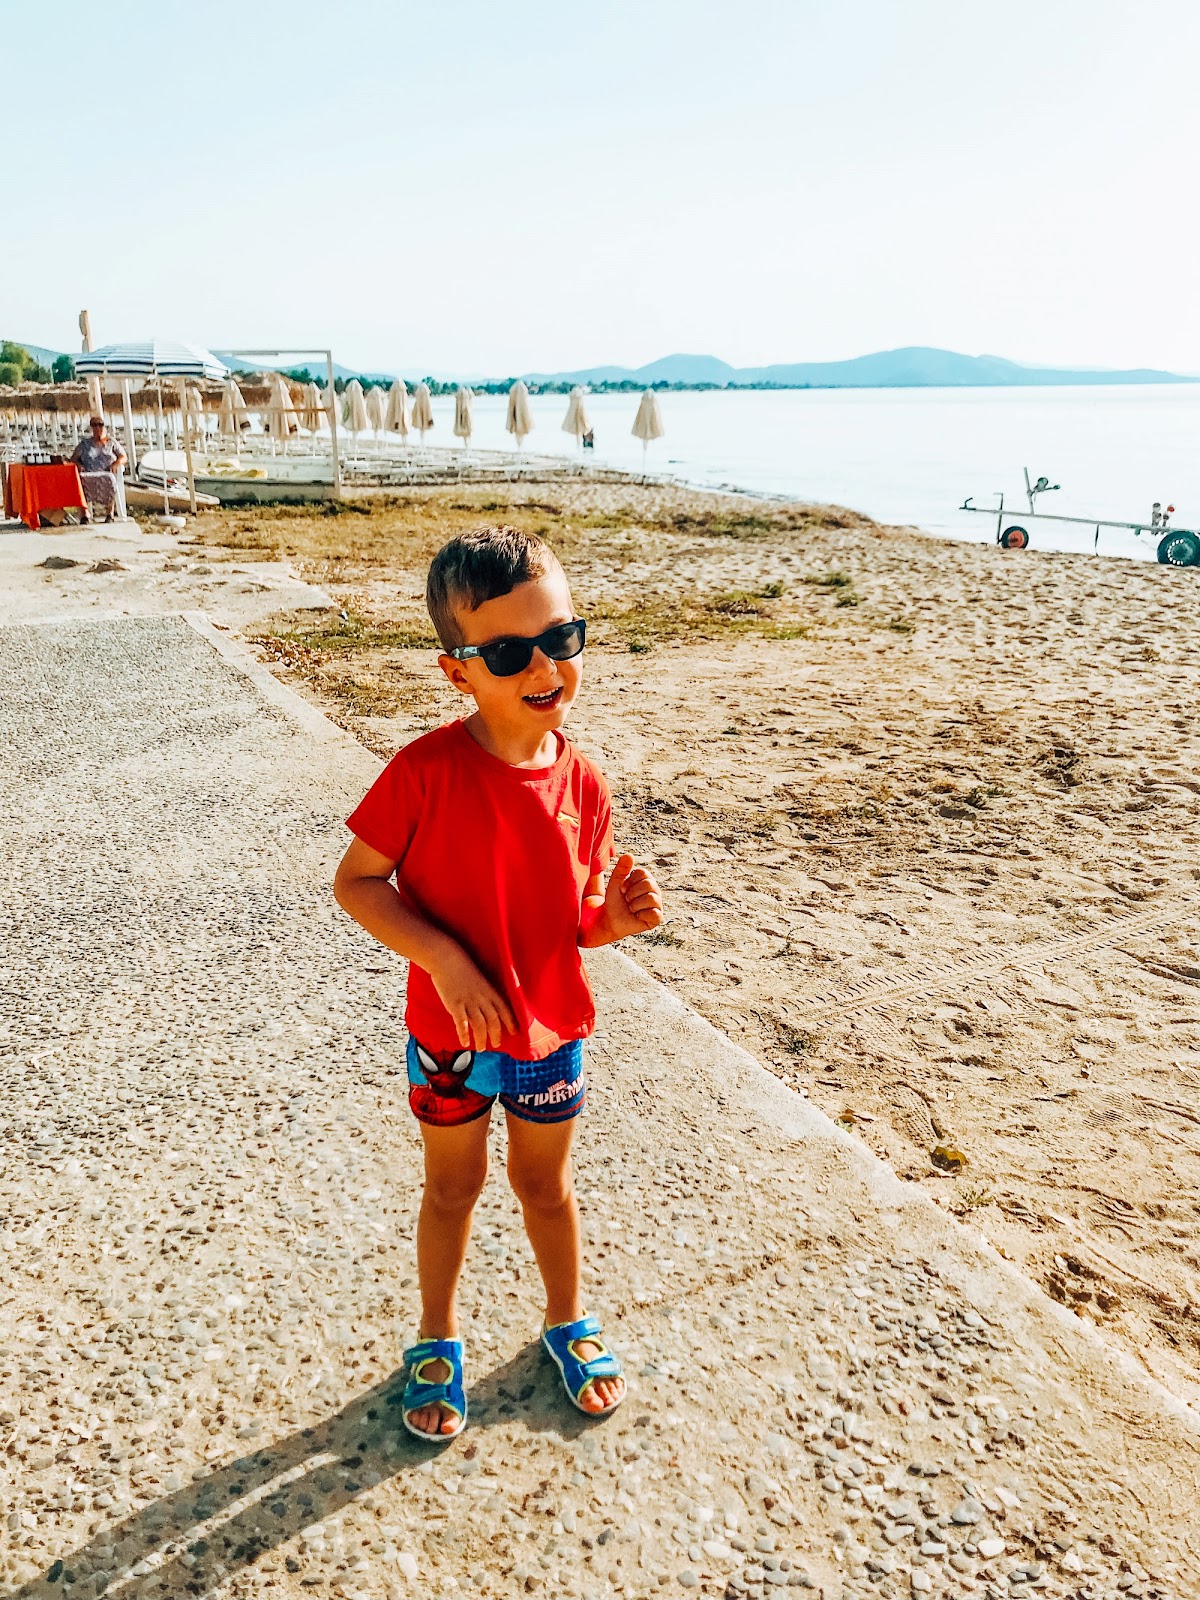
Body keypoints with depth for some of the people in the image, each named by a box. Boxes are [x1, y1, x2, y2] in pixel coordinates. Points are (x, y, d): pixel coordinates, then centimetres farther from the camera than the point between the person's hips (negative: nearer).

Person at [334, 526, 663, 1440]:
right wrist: (446, 961, -24)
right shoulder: (426, 772, -22)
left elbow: (570, 919, 1)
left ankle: (568, 1321, 48)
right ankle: (437, 1339, 45)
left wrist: (614, 918, -20)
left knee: (546, 1182, 22)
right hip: (451, 1035, -2)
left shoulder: (580, 784, -10)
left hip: (552, 1032, 2)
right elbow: (356, 883, -15)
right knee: (453, 1187, 19)